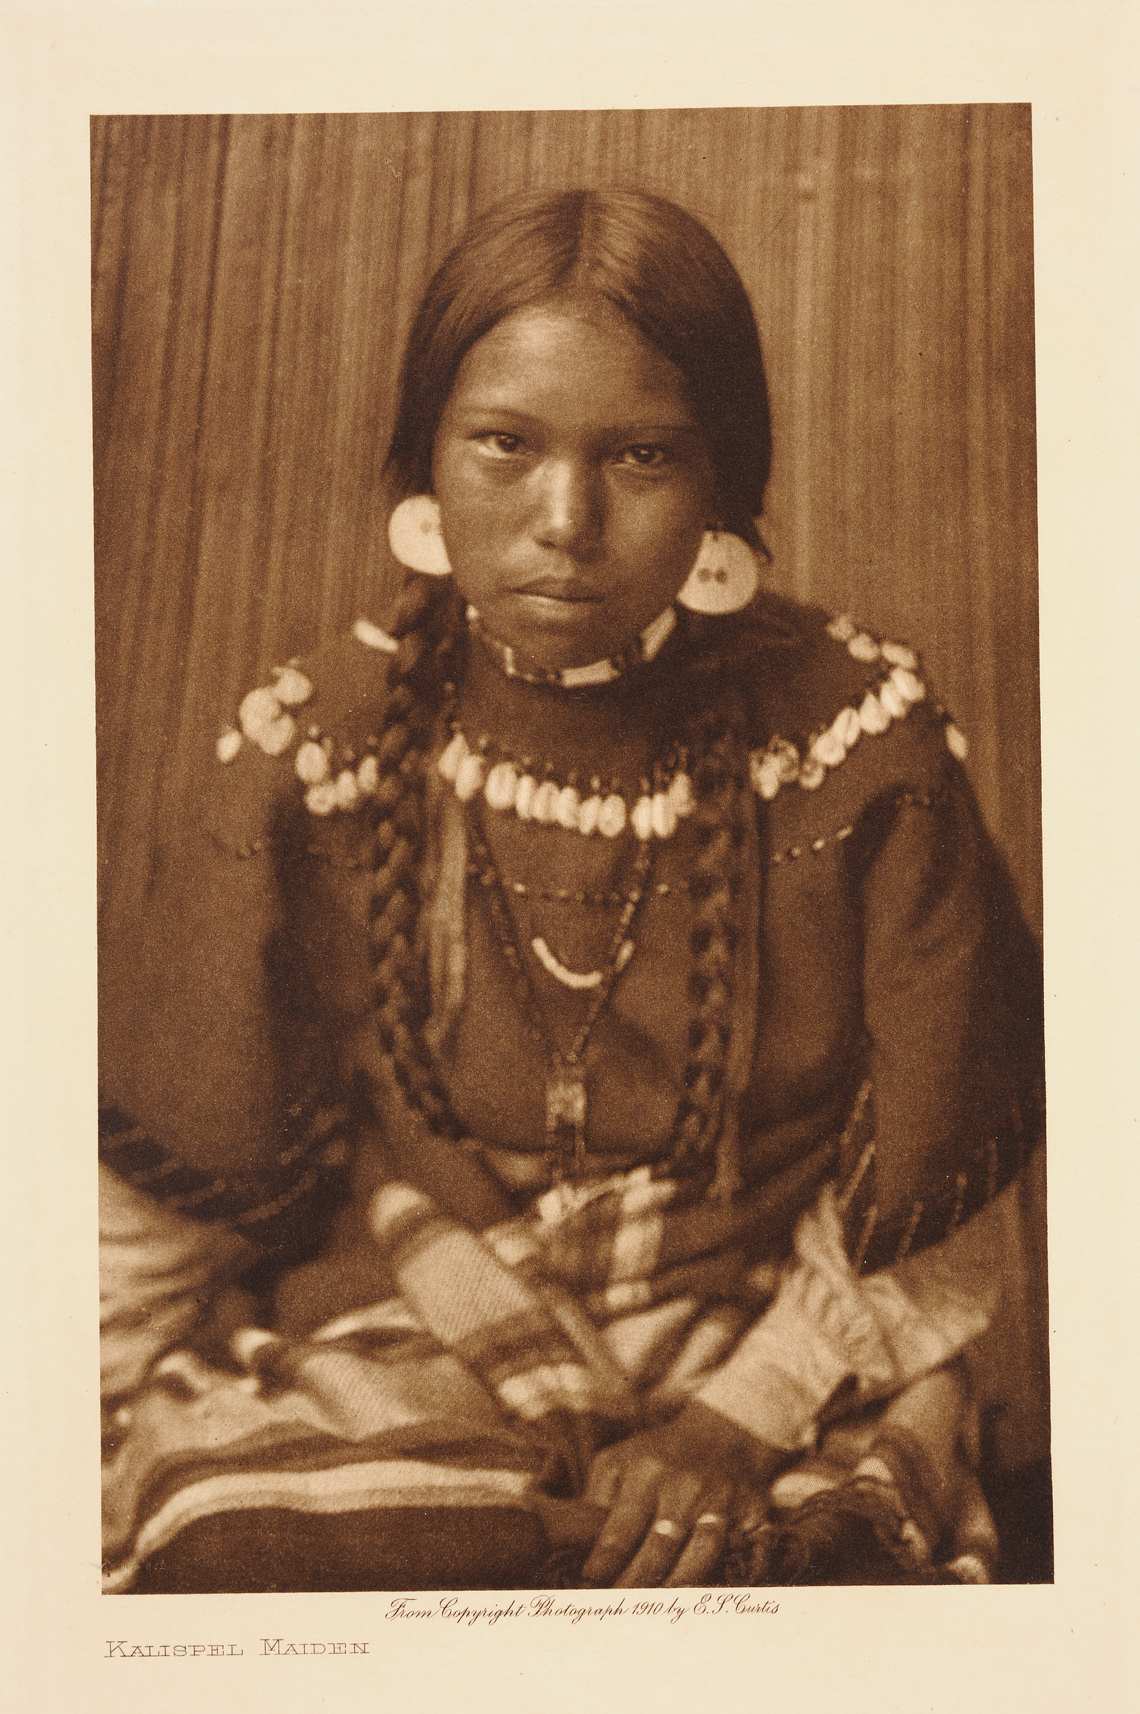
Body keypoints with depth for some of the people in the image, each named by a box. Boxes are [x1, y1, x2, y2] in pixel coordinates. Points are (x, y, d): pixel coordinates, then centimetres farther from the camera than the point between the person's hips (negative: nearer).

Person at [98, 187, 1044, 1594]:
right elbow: (150, 1204, 2)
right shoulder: (318, 754, -5)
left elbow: (925, 1179, 0)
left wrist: (746, 1416, -10)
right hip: (372, 1409, 0)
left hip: (789, 1398, 1)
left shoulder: (859, 736, -6)